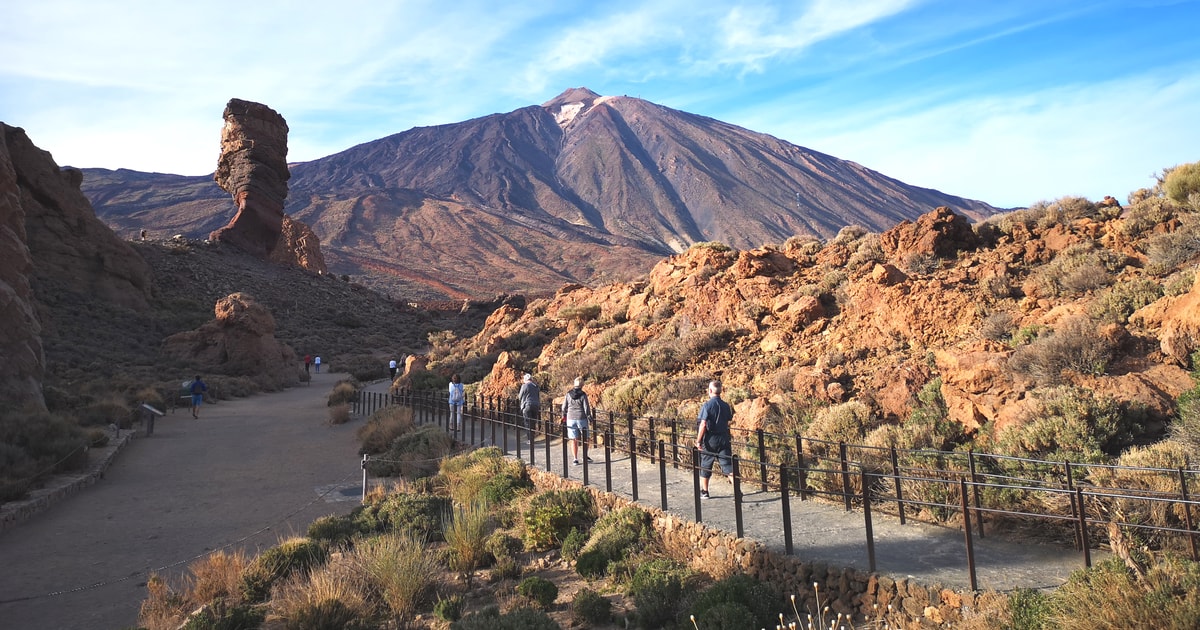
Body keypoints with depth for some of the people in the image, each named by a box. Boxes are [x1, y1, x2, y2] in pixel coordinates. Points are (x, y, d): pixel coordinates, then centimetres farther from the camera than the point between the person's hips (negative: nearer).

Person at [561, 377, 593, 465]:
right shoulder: (583, 395, -9)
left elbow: (564, 407, 6)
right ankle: (585, 456, 25)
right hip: (581, 418, -2)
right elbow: (586, 408, -8)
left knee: (574, 440, 5)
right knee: (584, 438, 15)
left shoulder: (568, 394, 0)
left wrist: (564, 416, 19)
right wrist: (589, 416, 5)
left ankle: (575, 458, 1)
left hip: (571, 419, 2)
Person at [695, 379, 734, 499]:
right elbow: (729, 421, 13)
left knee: (705, 466, 12)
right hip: (724, 439, 4)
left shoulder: (707, 405, -13)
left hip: (710, 440, -4)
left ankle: (704, 492, 22)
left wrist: (698, 441, -12)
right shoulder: (726, 405, 3)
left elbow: (703, 424, -17)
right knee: (728, 466, 4)